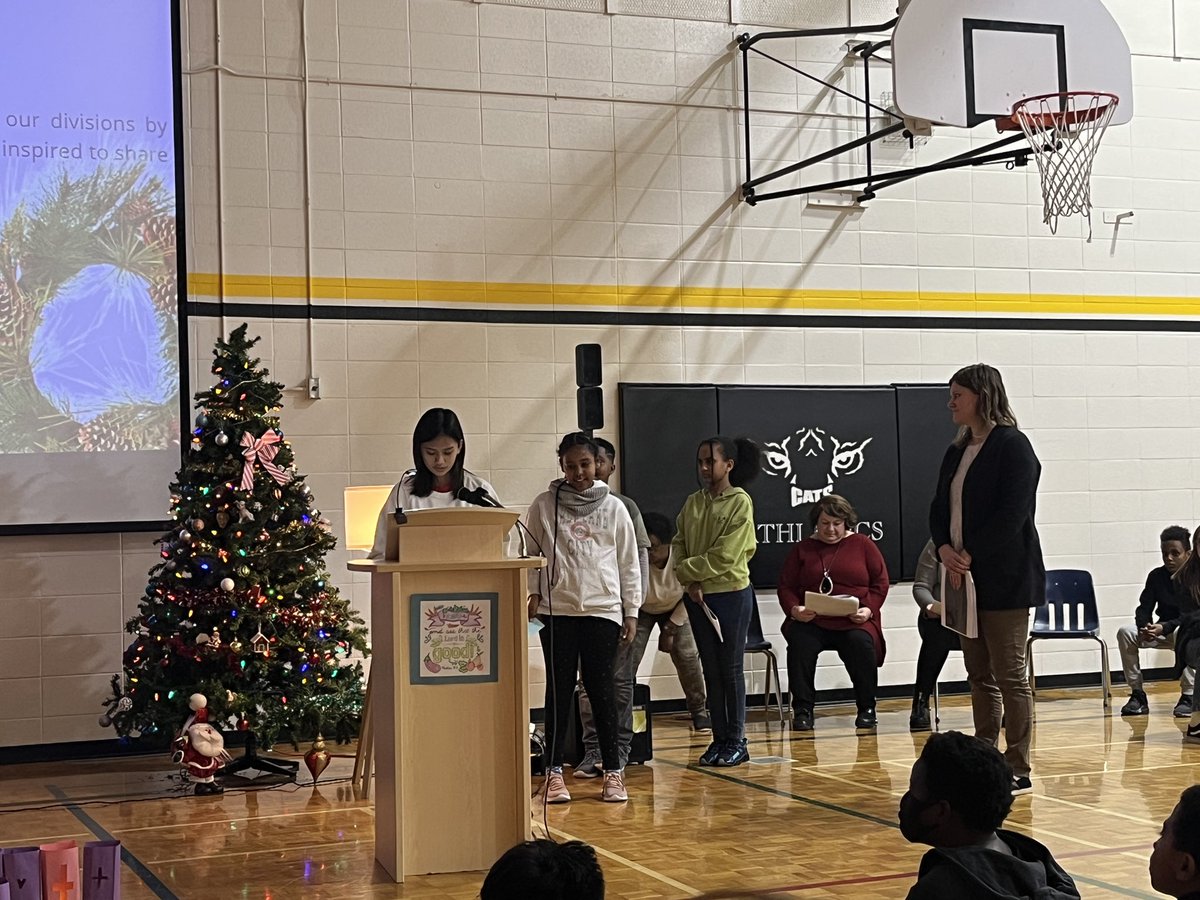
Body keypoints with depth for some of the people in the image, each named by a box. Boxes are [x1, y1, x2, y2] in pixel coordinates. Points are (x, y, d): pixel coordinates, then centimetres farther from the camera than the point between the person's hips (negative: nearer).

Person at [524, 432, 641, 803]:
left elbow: (629, 562, 9)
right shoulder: (544, 506, 5)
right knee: (559, 689, 2)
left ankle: (613, 772, 7)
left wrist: (631, 611, 7)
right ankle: (554, 772, 7)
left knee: (602, 689, 1)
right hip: (556, 609, 0)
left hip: (603, 609, 0)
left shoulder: (613, 508, 7)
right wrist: (531, 592, -7)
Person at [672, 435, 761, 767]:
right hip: (698, 596, 5)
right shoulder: (693, 503, 8)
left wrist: (686, 570, -8)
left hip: (731, 594, -5)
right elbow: (679, 543, 6)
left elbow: (724, 556, -15)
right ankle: (719, 738, 16)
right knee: (710, 670, 9)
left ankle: (737, 740, 9)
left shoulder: (740, 502, -9)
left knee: (731, 670, 1)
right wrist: (690, 582, -8)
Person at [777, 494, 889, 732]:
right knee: (799, 643, -31)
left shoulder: (863, 545, 12)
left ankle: (867, 708, -14)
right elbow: (786, 586, 11)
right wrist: (794, 609, -10)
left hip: (854, 621, -1)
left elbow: (880, 582, 9)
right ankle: (802, 709, -21)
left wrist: (869, 609, -9)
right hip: (811, 621, 1)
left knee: (862, 644, -32)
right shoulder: (803, 549, 14)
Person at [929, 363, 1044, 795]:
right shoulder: (956, 453, 15)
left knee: (1009, 676, -3)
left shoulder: (1013, 447, -10)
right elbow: (939, 508, 13)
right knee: (979, 675, 11)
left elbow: (1012, 515, -17)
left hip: (1004, 580, -8)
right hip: (965, 579, 8)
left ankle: (1018, 770, 3)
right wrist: (945, 549, -6)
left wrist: (970, 555, -17)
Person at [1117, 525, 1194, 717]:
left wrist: (1163, 628, -32)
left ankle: (1189, 695, -31)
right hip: (1163, 632, 5)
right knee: (1125, 632, -19)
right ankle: (1137, 694, -16)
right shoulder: (1156, 576, 1)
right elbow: (1144, 609, -2)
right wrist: (1144, 627, -25)